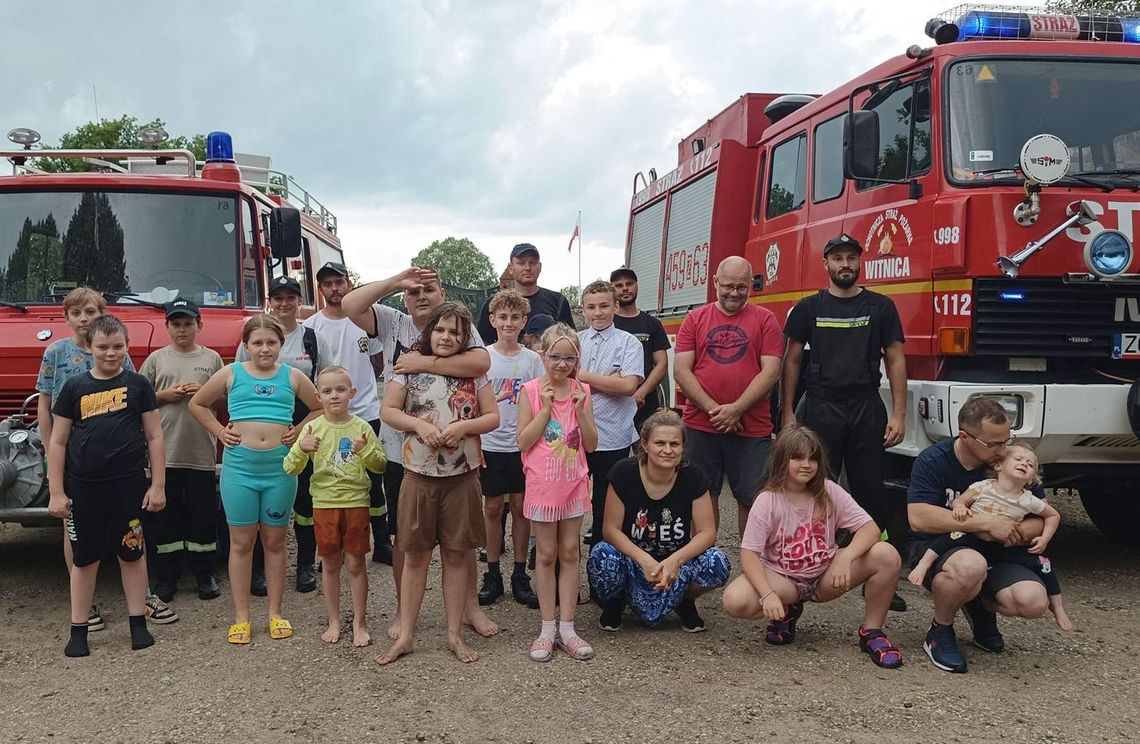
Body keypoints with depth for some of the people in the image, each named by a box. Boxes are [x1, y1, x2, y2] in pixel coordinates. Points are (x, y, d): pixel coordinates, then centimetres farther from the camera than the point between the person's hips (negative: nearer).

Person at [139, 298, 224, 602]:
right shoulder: (156, 359, 8)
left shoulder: (211, 358, 7)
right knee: (165, 516, 5)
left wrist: (204, 392, -7)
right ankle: (166, 577, 14)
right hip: (166, 451, 0)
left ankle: (205, 575, 15)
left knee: (202, 514, 5)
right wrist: (164, 395, -6)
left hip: (202, 452, 0)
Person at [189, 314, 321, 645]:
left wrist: (298, 431, 4)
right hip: (239, 467, 0)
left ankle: (275, 614, 17)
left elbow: (319, 408, 17)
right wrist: (220, 431, 4)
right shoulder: (230, 374, 5)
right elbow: (197, 404, 15)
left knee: (274, 541, 8)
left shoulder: (292, 376, 7)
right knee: (241, 542, 4)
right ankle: (241, 618, 12)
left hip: (280, 468, 1)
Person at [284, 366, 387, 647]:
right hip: (324, 503, 1)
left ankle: (360, 623, 16)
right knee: (330, 564, 10)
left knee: (355, 563, 4)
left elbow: (381, 466, 1)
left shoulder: (362, 427, -3)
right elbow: (291, 469, -5)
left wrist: (366, 451, -19)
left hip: (356, 502, -1)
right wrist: (300, 449, -24)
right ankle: (334, 621, 23)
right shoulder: (313, 428, -3)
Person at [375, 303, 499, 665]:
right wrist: (419, 425, -17)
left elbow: (493, 417, 2)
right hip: (419, 475, 0)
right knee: (415, 555, 7)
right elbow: (387, 410, -1)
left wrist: (463, 426, -16)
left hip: (462, 477, 1)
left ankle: (455, 634, 19)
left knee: (457, 555, 7)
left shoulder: (474, 371, 3)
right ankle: (405, 635, 16)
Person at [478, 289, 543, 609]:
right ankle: (493, 575, 16)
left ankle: (520, 576, 15)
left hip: (523, 445, 0)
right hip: (490, 445, 0)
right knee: (492, 508, 6)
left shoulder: (532, 360, 1)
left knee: (520, 508, 6)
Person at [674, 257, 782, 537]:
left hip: (752, 428, -1)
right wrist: (713, 409, -11)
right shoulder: (695, 319, 8)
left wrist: (736, 409, -14)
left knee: (753, 498, 2)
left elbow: (771, 371, -4)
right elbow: (681, 370, 1)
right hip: (700, 426, 2)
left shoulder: (765, 319, 4)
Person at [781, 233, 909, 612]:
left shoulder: (880, 307, 7)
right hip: (819, 410, 0)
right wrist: (788, 413, 1)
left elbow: (895, 360, 6)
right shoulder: (808, 308, 7)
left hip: (866, 411, 0)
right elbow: (792, 361, 8)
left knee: (870, 492, 2)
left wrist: (899, 414, -2)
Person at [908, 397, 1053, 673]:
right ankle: (939, 634, -11)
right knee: (971, 565, -41)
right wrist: (985, 522, -28)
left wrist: (1016, 532, -21)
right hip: (934, 547, -5)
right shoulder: (933, 461, -15)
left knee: (1034, 602, -23)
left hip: (994, 552, 5)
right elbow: (918, 518, -28)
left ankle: (980, 606, 13)